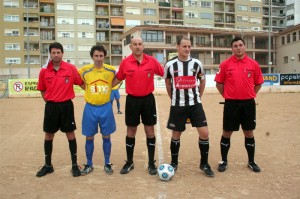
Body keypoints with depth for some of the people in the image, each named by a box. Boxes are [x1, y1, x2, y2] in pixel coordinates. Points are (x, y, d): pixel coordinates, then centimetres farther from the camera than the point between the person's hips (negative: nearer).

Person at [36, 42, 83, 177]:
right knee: (48, 135, 10)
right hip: (51, 106, 2)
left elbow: (81, 83, 5)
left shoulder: (71, 68, -6)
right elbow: (42, 89, 12)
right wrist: (48, 101, 5)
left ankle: (75, 165, 17)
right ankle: (48, 165, 25)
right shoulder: (44, 71, -1)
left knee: (70, 134, 5)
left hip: (66, 105, -2)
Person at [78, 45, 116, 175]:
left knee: (106, 136, 8)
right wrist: (87, 89, 1)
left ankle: (107, 164, 22)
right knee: (89, 137, 7)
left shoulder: (111, 70, -4)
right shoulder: (84, 70, -5)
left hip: (106, 107, 0)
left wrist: (109, 87, 0)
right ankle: (89, 165, 21)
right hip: (90, 108, 0)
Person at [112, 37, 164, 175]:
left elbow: (163, 74, 7)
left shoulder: (152, 61, -4)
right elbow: (118, 79, 9)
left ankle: (151, 163, 18)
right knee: (131, 131, 9)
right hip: (132, 100, 0)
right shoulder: (125, 63, -3)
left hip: (148, 99, 0)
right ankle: (129, 162, 24)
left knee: (150, 131, 5)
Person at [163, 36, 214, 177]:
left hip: (195, 104, 1)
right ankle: (174, 163, 29)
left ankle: (204, 164, 12)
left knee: (204, 133, -7)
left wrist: (198, 97, 12)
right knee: (176, 134, 9)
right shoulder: (170, 64, -3)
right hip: (177, 105, 0)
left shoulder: (197, 63, -2)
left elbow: (202, 81, 14)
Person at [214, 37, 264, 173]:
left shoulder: (253, 64, 2)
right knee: (227, 133, 6)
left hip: (248, 103, 2)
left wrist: (249, 95, 5)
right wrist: (227, 96, 3)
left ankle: (251, 162, 26)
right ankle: (224, 161, 21)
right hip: (231, 103, -1)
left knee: (249, 133, 11)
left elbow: (258, 83, 11)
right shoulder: (225, 64, -2)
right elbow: (219, 83, 4)